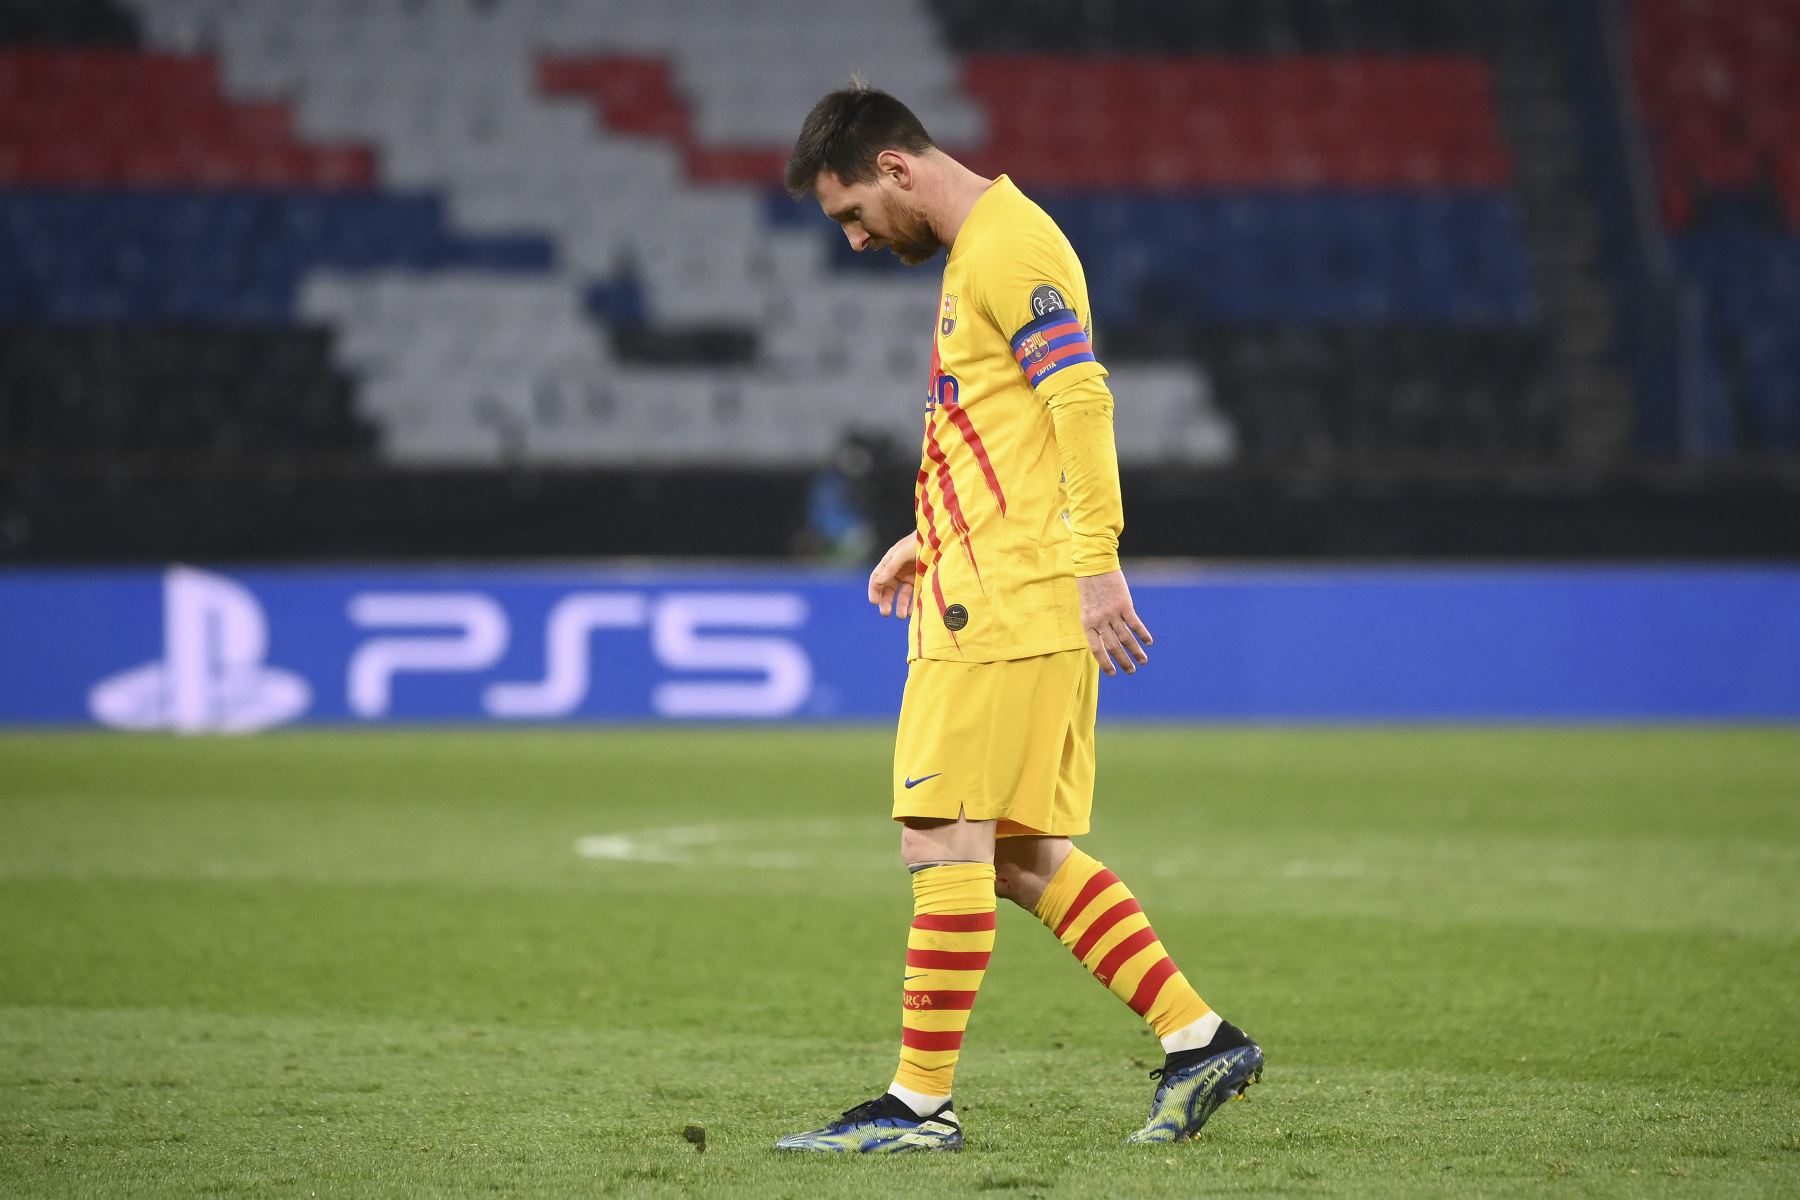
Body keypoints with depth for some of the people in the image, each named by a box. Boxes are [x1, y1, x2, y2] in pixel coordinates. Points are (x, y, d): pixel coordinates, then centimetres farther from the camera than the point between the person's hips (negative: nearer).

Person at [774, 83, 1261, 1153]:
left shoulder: (1009, 246, -12)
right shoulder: (979, 249, 20)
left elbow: (1082, 405, -20)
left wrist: (1094, 562, -25)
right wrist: (927, 539, 25)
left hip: (1005, 607, -10)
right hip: (980, 590, 10)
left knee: (946, 838, -7)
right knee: (1024, 856, 9)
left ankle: (922, 1104, -3)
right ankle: (1200, 1040, 10)